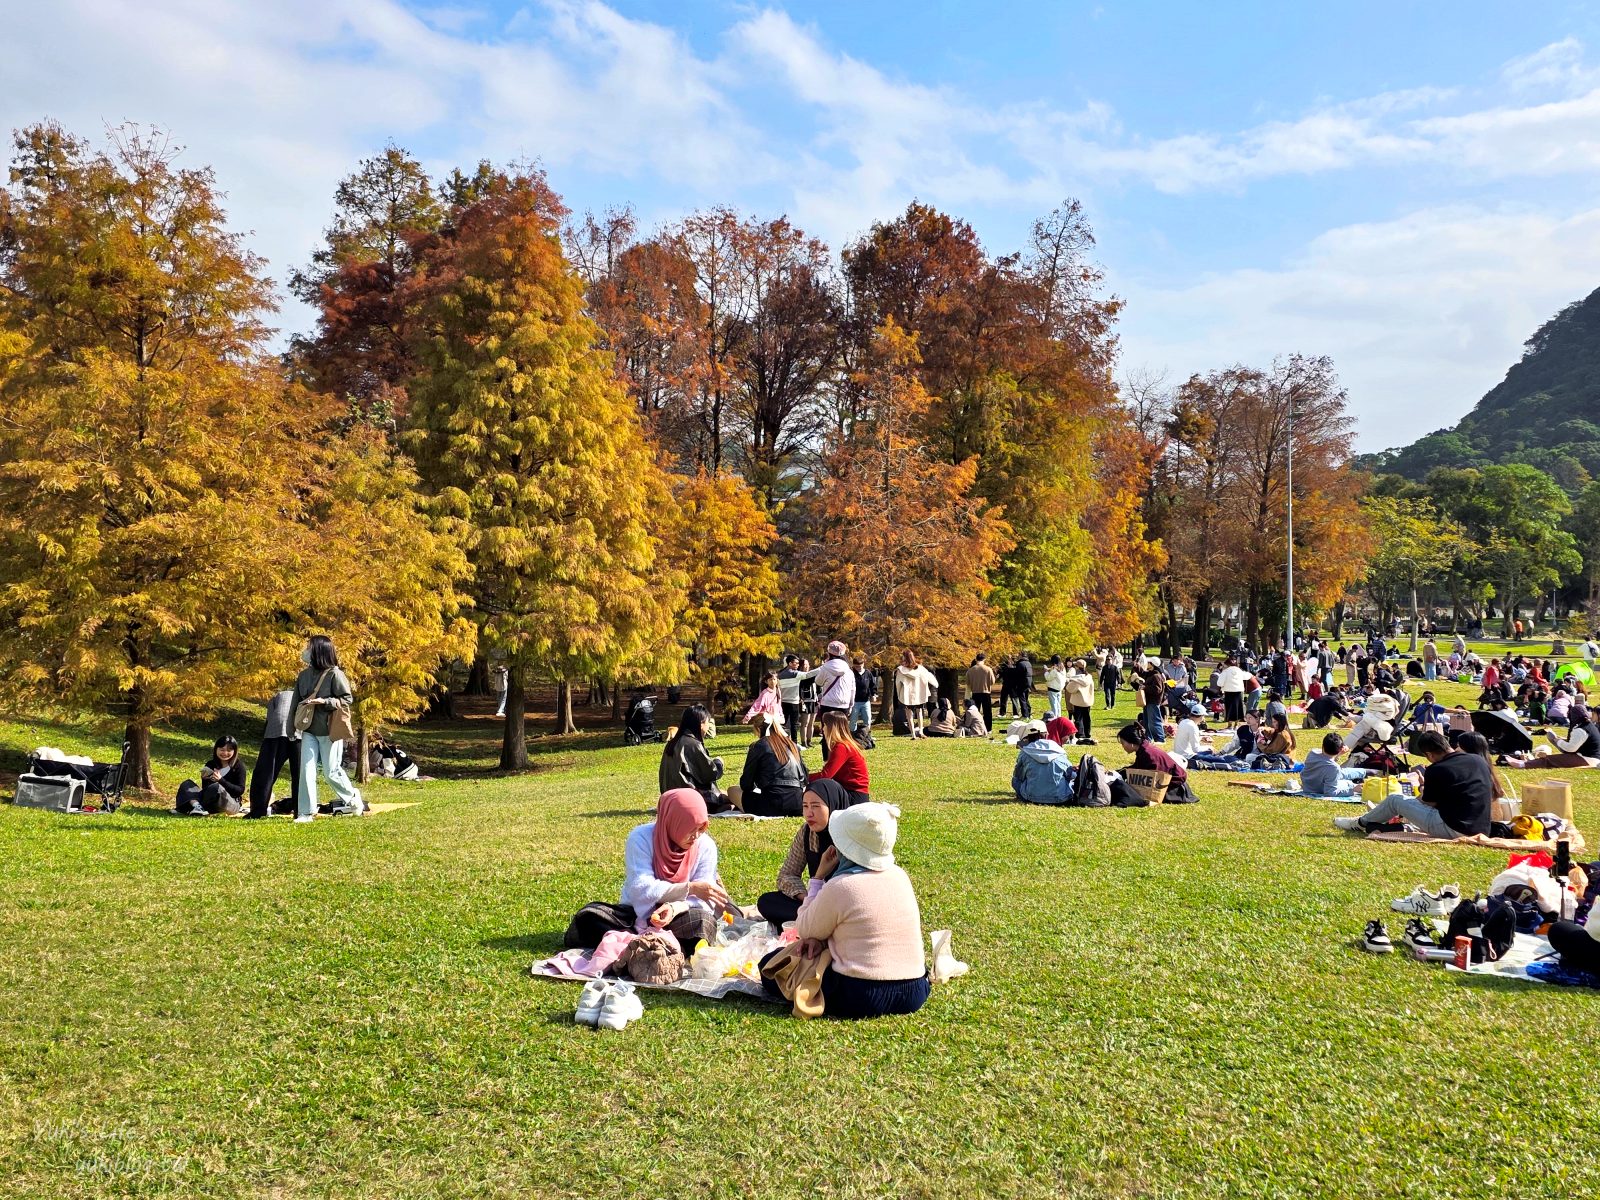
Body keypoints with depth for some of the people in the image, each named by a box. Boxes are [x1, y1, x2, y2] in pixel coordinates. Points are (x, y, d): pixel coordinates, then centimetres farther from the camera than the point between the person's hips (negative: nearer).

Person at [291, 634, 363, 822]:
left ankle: (352, 798, 25)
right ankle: (305, 812, 2)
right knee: (307, 770, -2)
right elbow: (296, 701, 15)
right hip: (309, 731, 5)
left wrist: (324, 701, -23)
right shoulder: (304, 675, 7)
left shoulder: (334, 674, -12)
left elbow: (348, 699, -12)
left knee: (331, 771, 0)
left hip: (329, 731, -5)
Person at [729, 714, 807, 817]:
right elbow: (804, 780, 16)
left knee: (732, 790, 16)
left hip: (772, 806, -4)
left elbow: (746, 785, 3)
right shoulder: (792, 745, 14)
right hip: (798, 806, 4)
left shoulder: (758, 746, 0)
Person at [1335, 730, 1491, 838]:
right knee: (1420, 801, 30)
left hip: (1453, 830, -7)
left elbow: (1428, 803, -1)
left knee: (1395, 800, 9)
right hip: (1481, 830, 7)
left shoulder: (1436, 770, -14)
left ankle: (1362, 824, 31)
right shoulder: (1478, 760, 4)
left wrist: (1424, 787, 21)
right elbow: (1491, 794, 21)